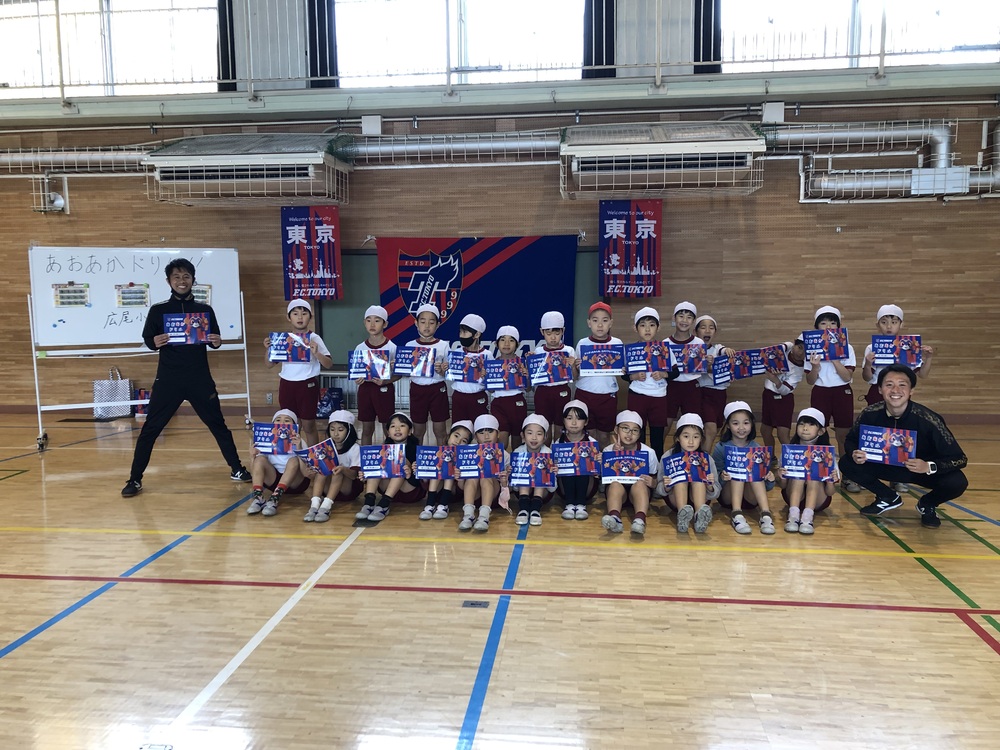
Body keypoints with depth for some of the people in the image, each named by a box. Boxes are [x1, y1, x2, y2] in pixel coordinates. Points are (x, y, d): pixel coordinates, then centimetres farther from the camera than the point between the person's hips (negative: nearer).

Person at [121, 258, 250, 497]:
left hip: (200, 378, 1)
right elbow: (146, 338, 4)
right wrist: (154, 342, -19)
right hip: (168, 379, -1)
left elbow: (214, 341, 11)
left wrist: (217, 342, -13)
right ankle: (135, 479, 9)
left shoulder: (205, 310, 5)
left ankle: (237, 470, 21)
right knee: (150, 429, -1)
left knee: (217, 424, 9)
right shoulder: (158, 310, 1)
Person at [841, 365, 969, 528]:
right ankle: (888, 498, 8)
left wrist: (929, 467, -43)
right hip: (885, 465, 2)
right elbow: (851, 440, -3)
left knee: (957, 482, -31)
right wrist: (854, 454, -27)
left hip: (922, 470, -2)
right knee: (846, 463, -19)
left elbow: (960, 458, -25)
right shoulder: (870, 414, -21)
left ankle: (927, 505, 6)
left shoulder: (927, 419, -29)